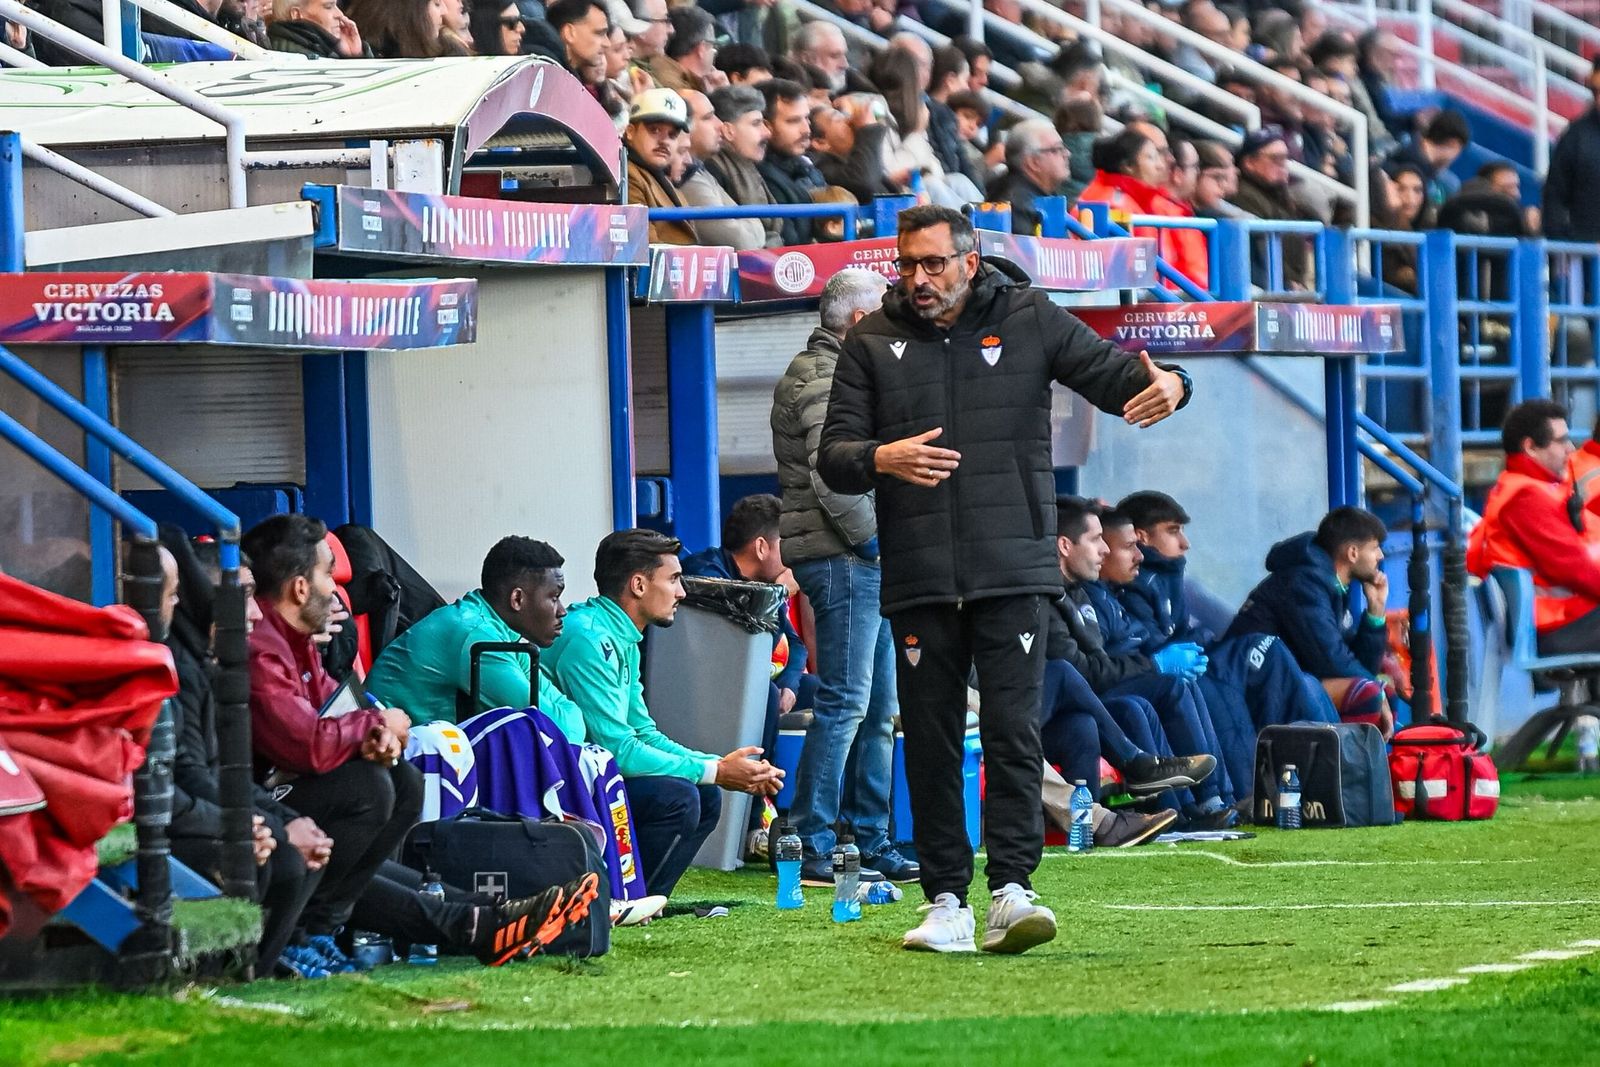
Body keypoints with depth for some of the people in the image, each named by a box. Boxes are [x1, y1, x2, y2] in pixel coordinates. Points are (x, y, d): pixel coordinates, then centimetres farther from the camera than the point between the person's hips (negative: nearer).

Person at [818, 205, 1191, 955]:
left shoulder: (1028, 319, 6)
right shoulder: (873, 342, 8)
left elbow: (1114, 373, 3)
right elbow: (833, 457, 4)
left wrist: (1166, 384, -20)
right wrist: (881, 459, -19)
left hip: (1011, 572, -2)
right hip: (917, 578, 2)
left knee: (1013, 730, -10)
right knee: (930, 741, 4)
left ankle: (1011, 891, -12)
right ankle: (946, 901, 11)